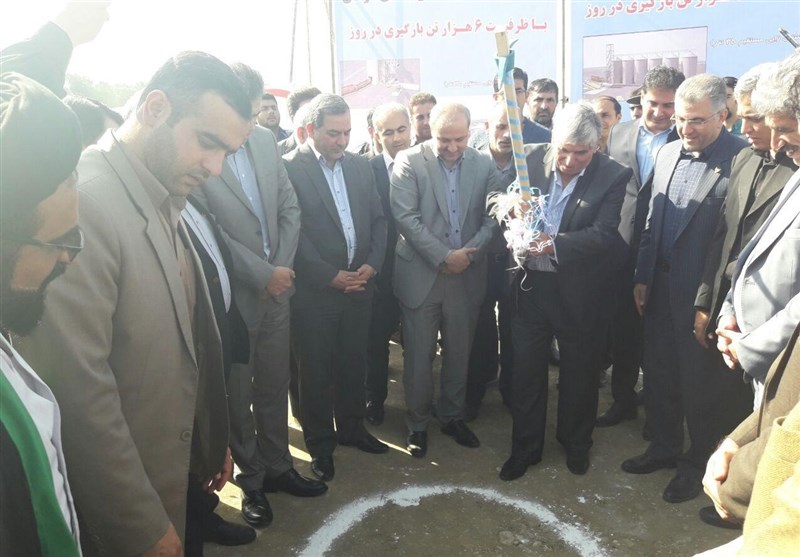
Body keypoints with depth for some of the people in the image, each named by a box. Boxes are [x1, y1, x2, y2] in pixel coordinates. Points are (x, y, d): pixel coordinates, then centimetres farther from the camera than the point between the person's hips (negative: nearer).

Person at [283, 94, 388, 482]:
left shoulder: (360, 166, 8)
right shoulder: (289, 168, -9)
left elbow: (378, 218, 10)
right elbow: (293, 231, -14)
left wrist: (372, 264, -4)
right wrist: (331, 276, -15)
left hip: (360, 284, 5)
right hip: (315, 289, -5)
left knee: (353, 362, 16)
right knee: (317, 370, 8)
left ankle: (351, 428, 35)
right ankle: (320, 443, 24)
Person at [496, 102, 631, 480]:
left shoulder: (613, 176, -11)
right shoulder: (531, 158, -4)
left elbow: (603, 235, -20)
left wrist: (552, 244, -34)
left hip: (578, 290, -2)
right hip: (529, 284, 2)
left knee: (579, 371, 16)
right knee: (526, 369, 12)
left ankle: (576, 443, 41)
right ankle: (525, 447, 32)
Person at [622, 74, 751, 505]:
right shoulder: (666, 154, 7)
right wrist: (642, 277, 10)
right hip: (661, 288, 6)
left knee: (701, 383, 10)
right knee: (658, 373, 17)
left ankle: (697, 462, 31)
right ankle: (664, 447, 38)